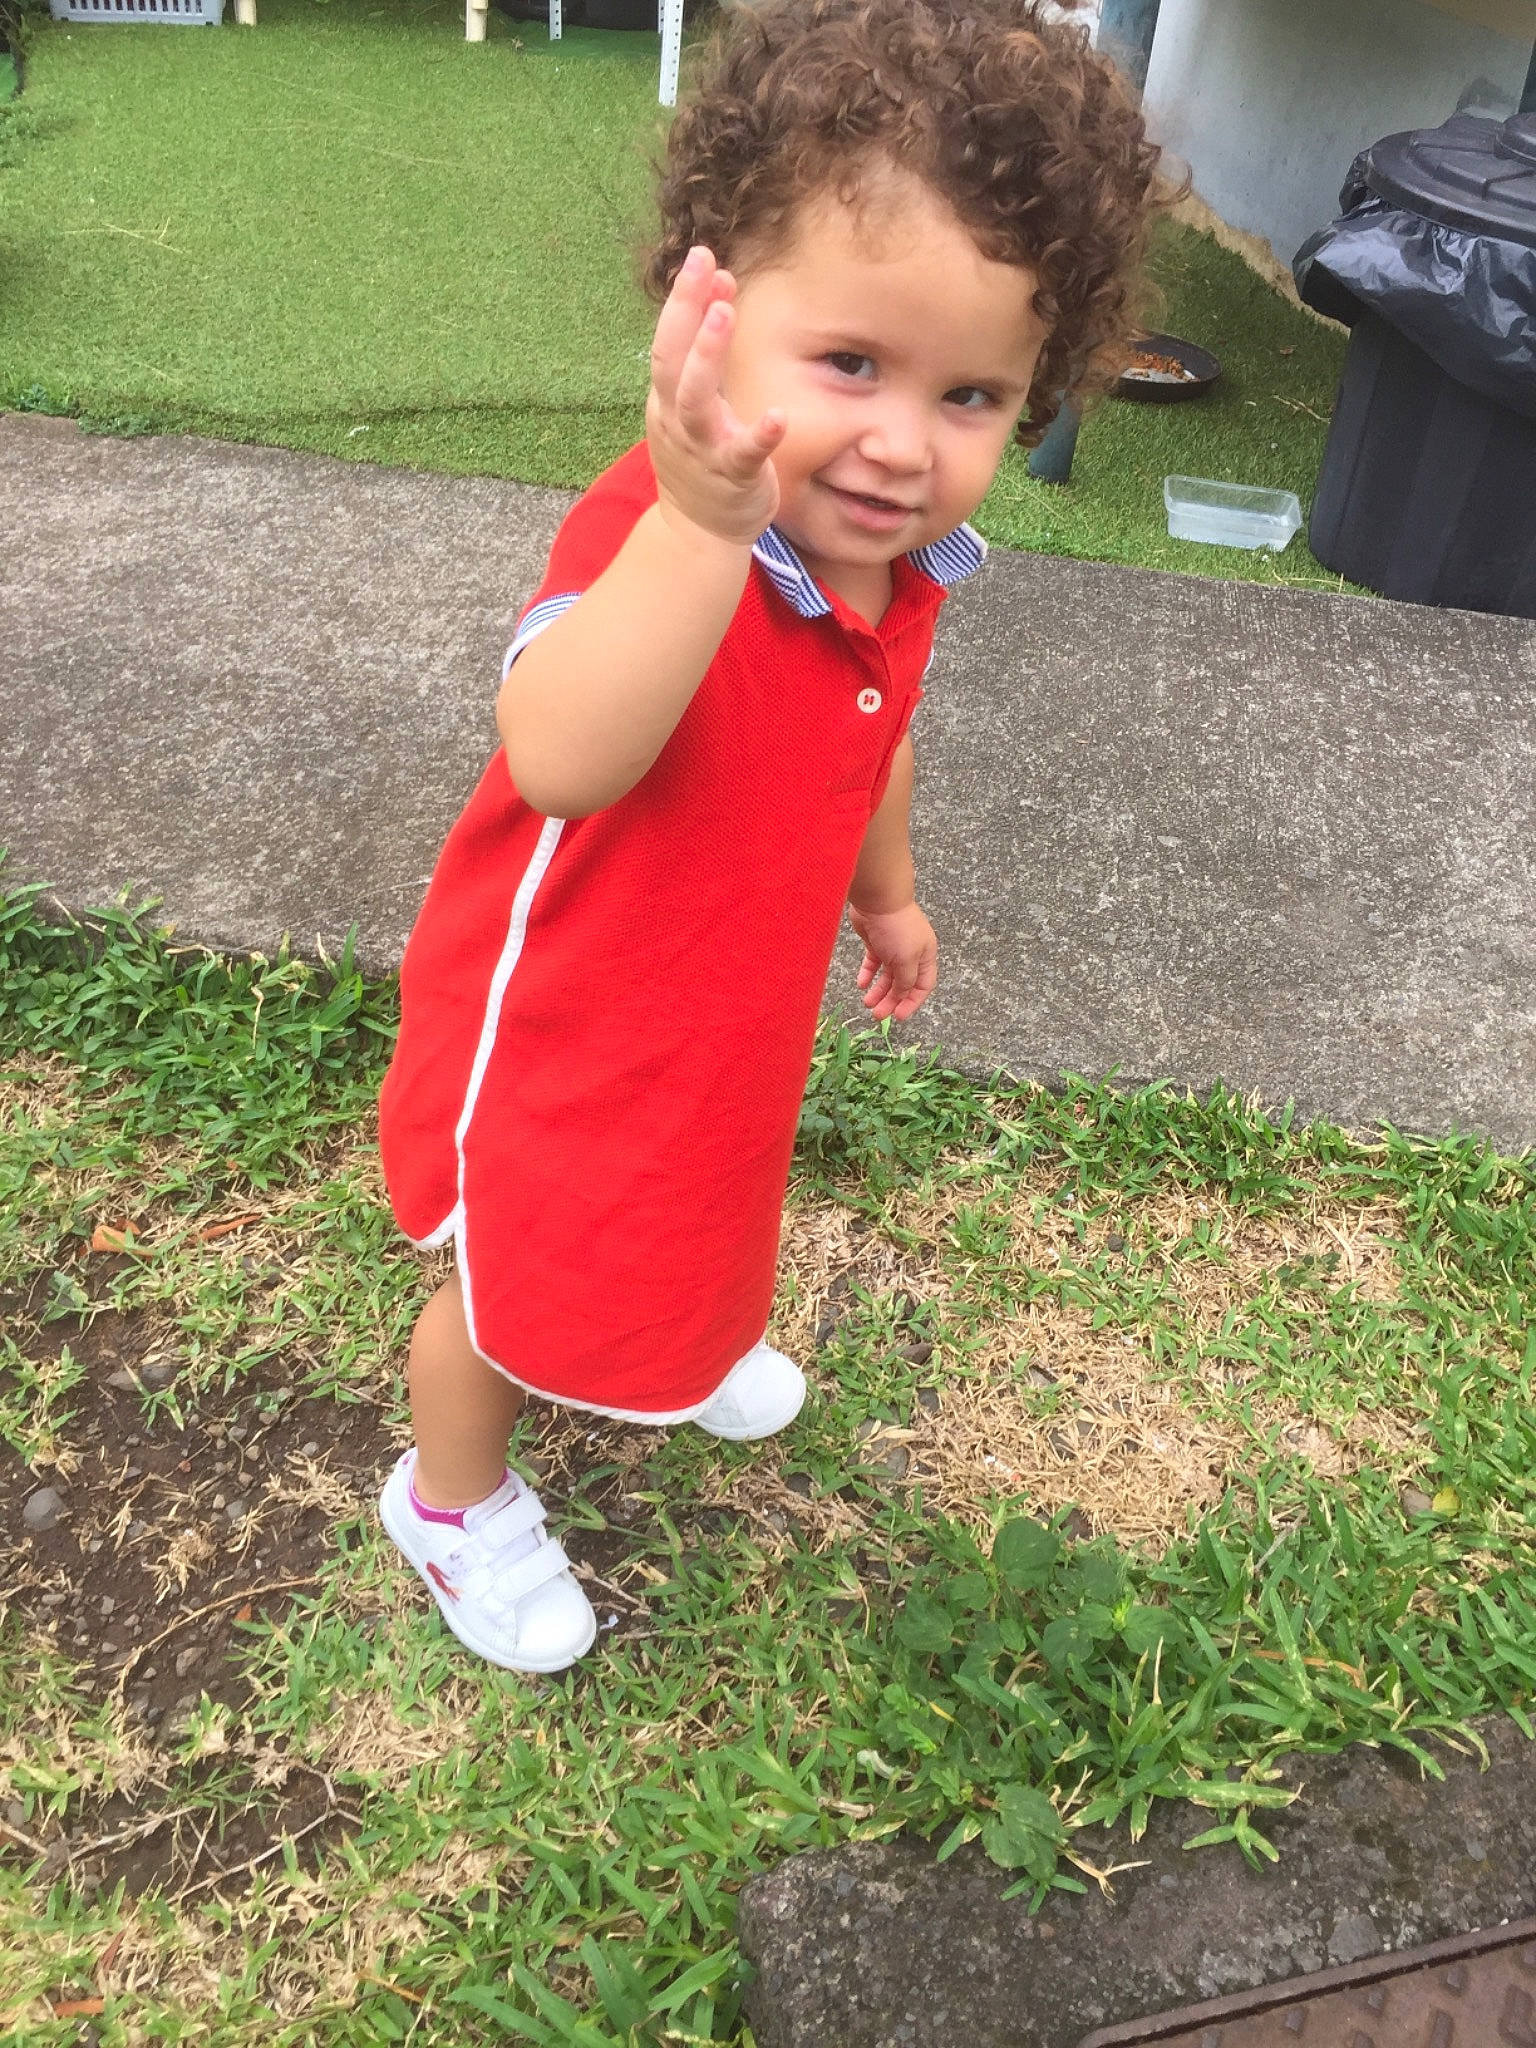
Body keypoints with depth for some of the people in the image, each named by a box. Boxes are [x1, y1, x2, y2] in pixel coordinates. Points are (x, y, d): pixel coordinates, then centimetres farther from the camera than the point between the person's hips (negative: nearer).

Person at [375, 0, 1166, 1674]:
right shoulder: (655, 535, -36)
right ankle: (452, 1498, 49)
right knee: (515, 1283, 18)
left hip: (739, 998, 7)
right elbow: (558, 763, -56)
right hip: (568, 1020, -7)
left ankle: (686, 1345, 69)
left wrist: (886, 893, 22)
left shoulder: (903, 559, -11)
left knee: (691, 1199, 35)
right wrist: (702, 526, -68)